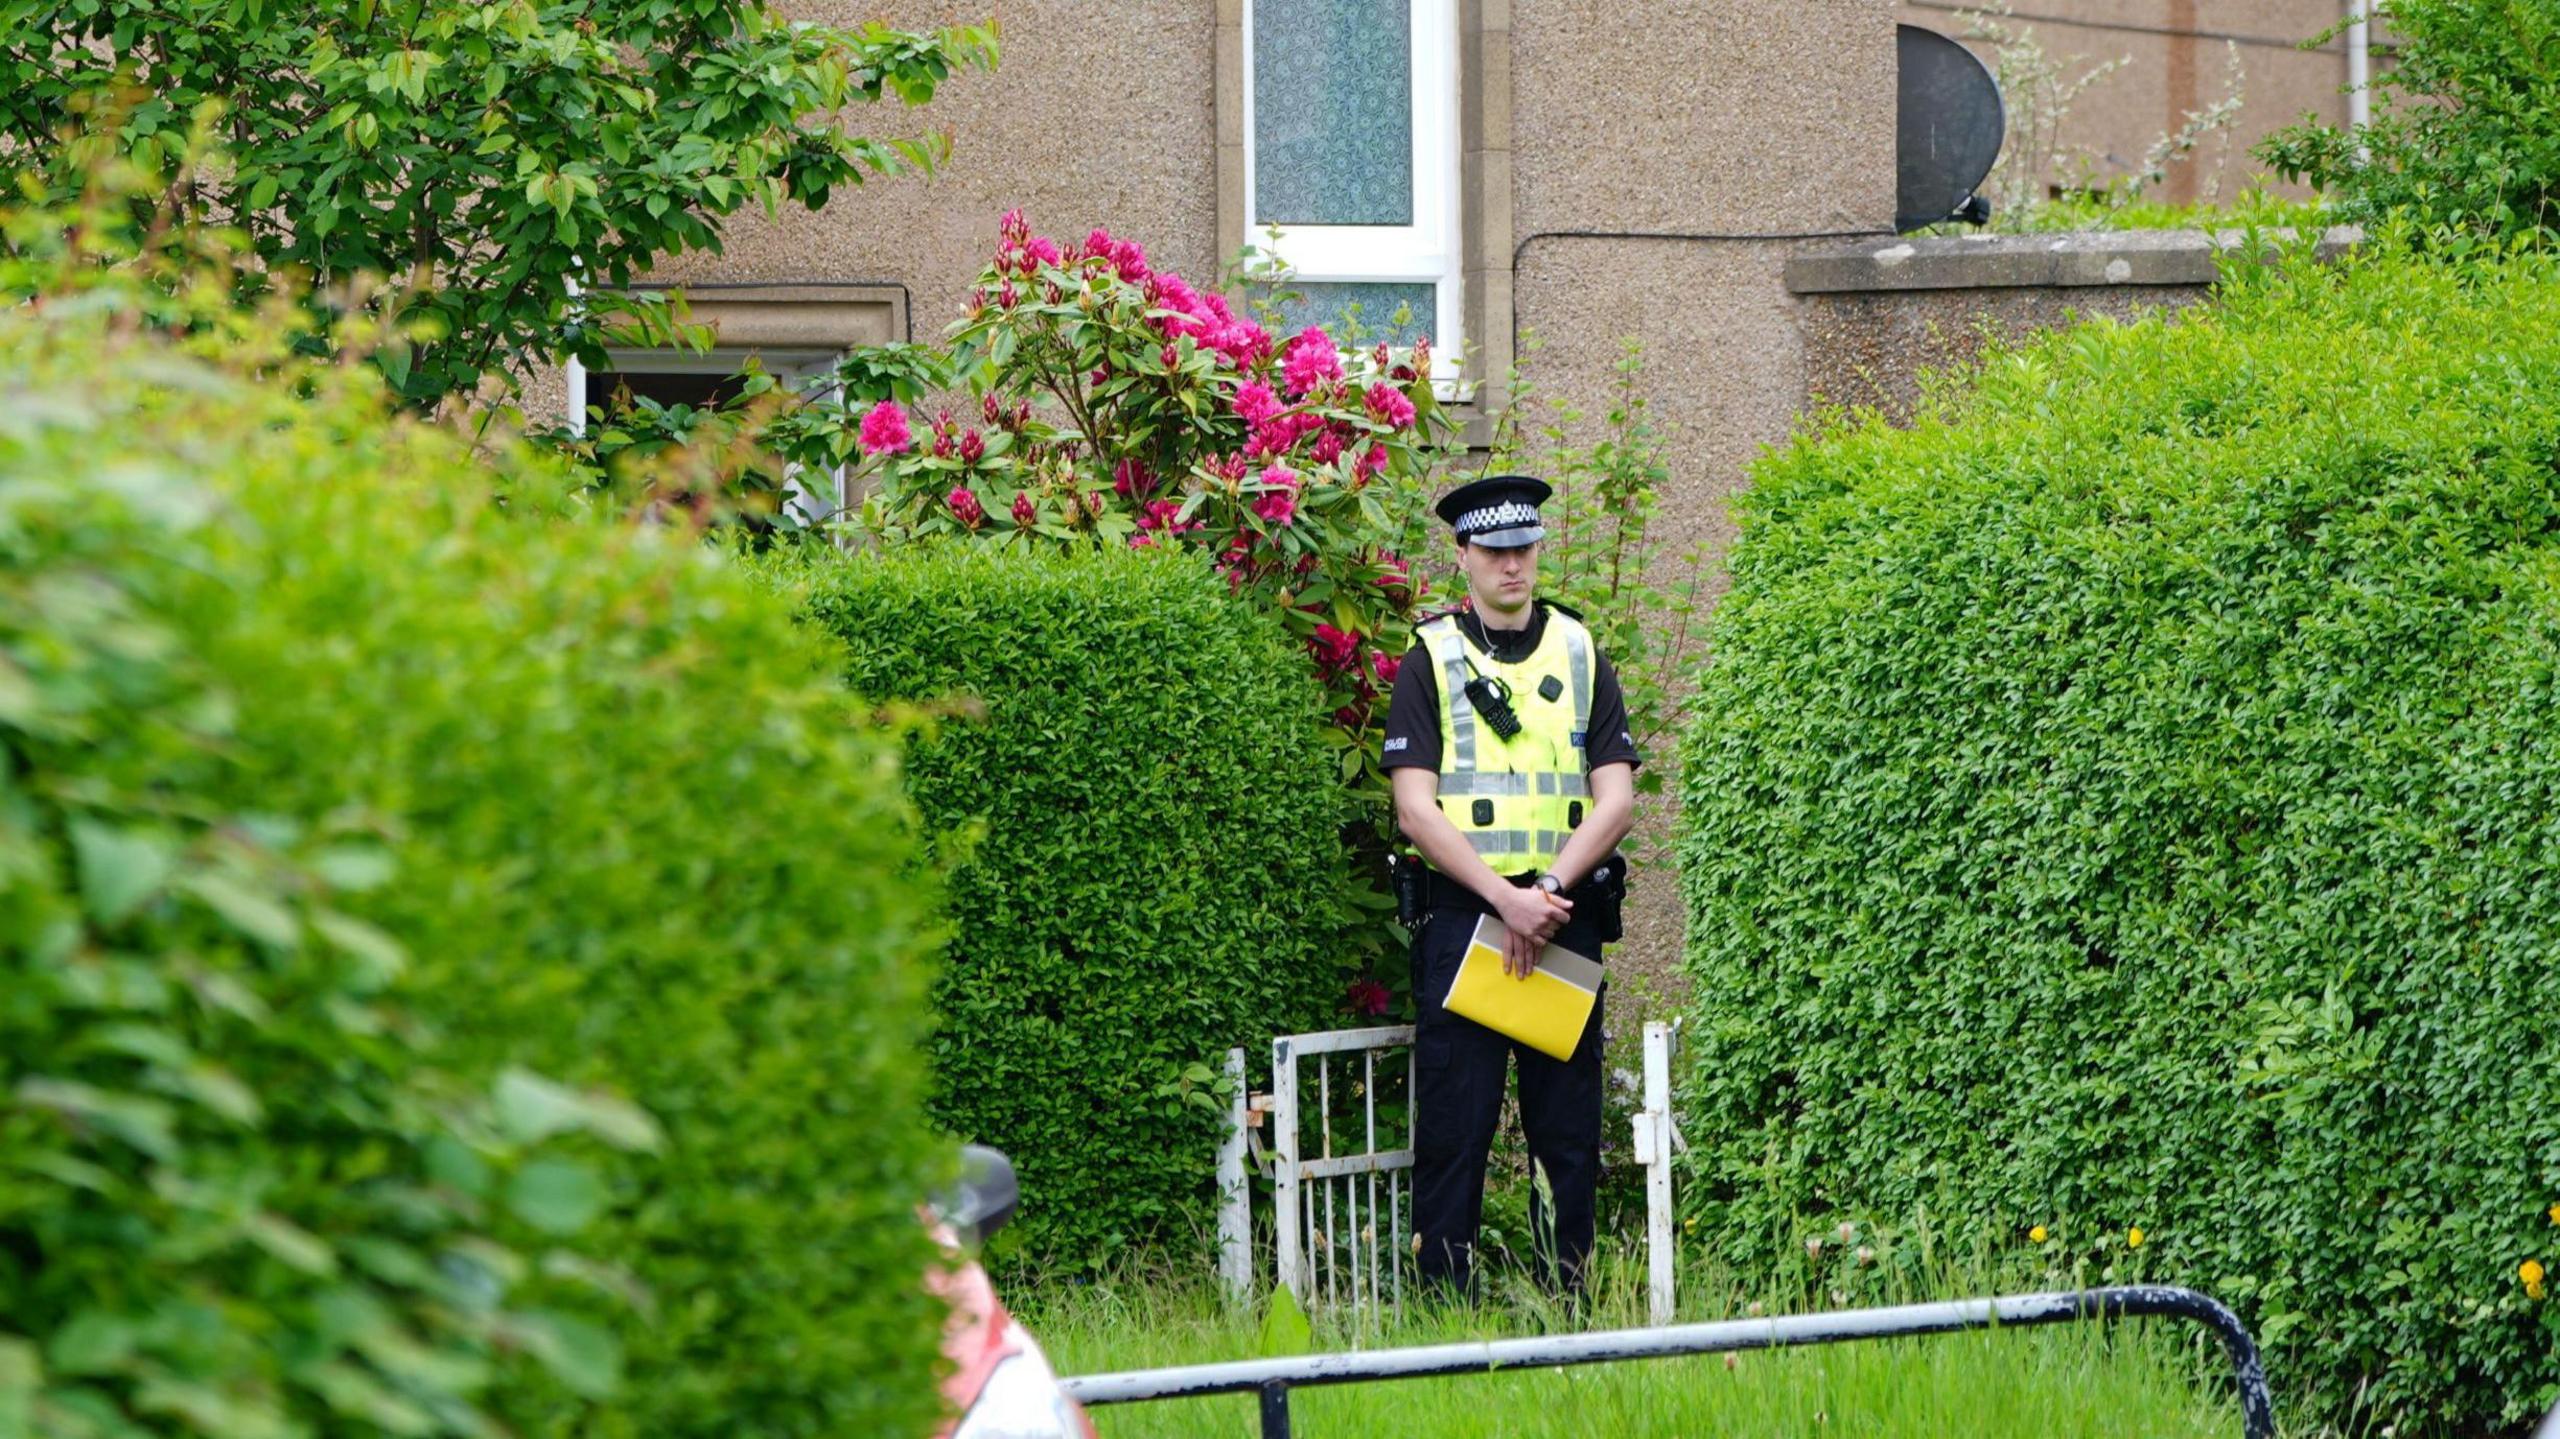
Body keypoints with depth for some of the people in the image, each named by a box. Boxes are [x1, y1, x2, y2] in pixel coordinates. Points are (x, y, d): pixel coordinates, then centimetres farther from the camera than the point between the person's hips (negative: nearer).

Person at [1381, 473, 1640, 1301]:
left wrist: (1551, 888, -11)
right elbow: (1416, 807, -5)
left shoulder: (1580, 653, 12)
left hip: (1566, 916, 3)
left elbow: (1615, 798, 5)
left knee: (1568, 1130, 3)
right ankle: (1445, 1311, -3)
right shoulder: (1432, 660, 4)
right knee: (1453, 1128, -5)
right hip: (1461, 912, -2)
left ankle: (1567, 1312, 8)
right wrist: (1506, 897, -15)